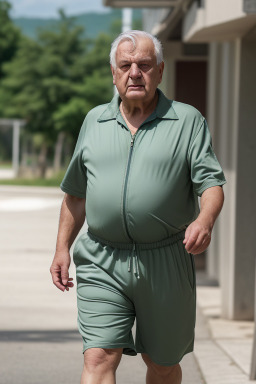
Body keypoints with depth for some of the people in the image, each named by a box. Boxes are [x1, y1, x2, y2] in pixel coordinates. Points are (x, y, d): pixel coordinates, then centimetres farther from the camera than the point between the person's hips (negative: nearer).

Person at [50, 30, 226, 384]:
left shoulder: (187, 120, 2)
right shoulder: (95, 122, 11)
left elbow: (211, 182, -7)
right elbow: (76, 192, 20)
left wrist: (204, 221, -27)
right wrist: (62, 248, 13)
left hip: (165, 262, -1)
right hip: (102, 263, 1)